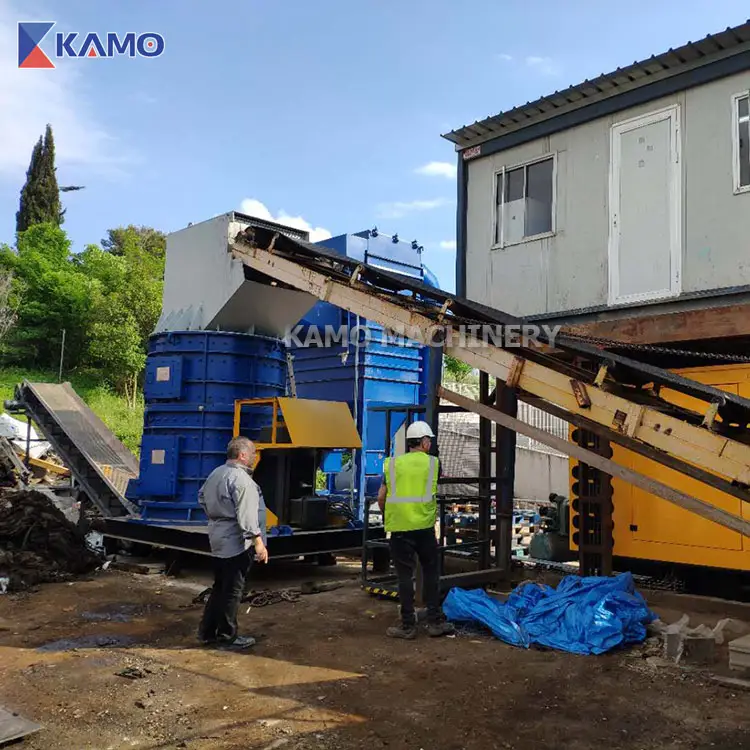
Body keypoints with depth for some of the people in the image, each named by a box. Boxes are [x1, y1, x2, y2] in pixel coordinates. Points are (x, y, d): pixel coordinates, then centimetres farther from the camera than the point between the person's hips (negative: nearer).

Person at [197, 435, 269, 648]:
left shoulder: (216, 473, 11)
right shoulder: (240, 478, -19)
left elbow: (202, 497, 25)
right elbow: (246, 514, -25)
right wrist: (258, 541, -25)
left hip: (219, 539, 10)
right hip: (236, 542, -9)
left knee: (219, 587, 18)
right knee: (233, 590, 1)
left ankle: (207, 631, 24)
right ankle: (227, 636, 9)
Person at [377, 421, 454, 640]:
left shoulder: (392, 463, 4)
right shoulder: (433, 463, 3)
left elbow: (381, 497, 5)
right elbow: (433, 493, 11)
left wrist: (387, 516, 23)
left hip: (399, 527, 0)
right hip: (424, 526, 0)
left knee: (405, 576, 7)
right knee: (431, 573, 14)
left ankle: (408, 625, 12)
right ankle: (435, 621, 19)